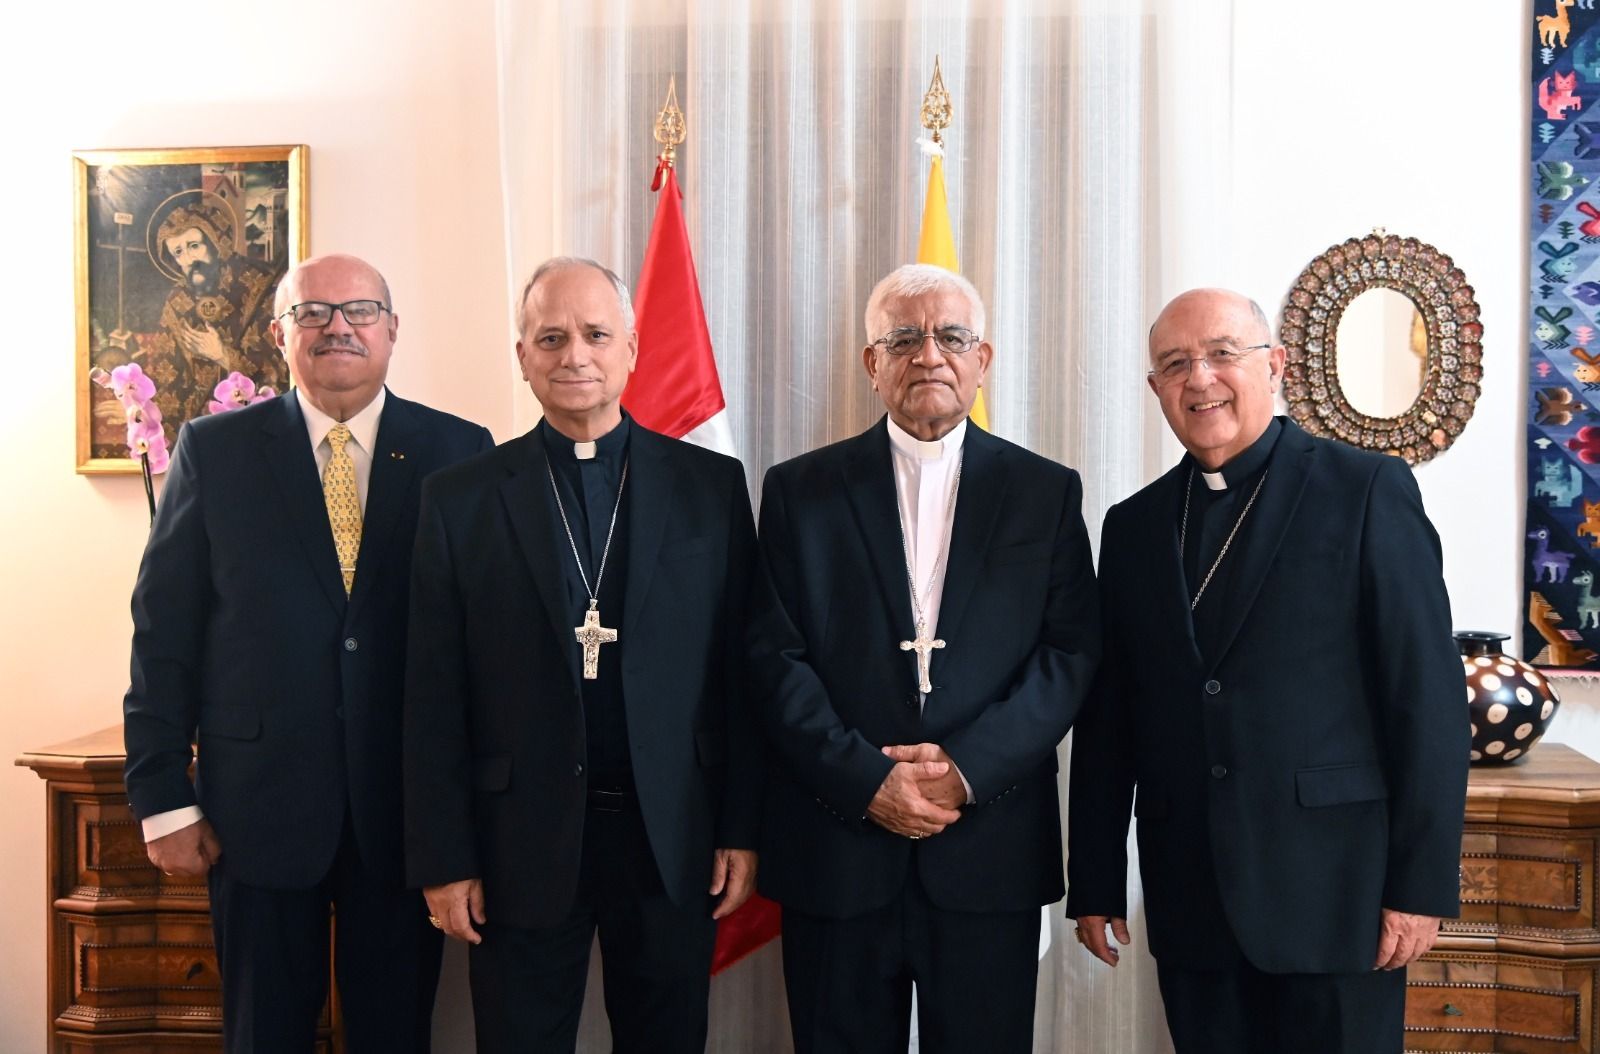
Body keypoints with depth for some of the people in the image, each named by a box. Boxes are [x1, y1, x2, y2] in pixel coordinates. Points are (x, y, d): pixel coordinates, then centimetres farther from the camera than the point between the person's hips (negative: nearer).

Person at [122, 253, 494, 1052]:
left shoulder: (459, 453, 0)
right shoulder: (214, 450, 1)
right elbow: (164, 629, 1)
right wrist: (163, 798, -2)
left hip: (408, 805, 0)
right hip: (259, 804, 0)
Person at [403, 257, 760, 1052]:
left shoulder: (711, 485, 1)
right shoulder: (460, 499, 0)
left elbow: (741, 674, 2)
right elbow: (434, 699, 0)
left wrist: (741, 830, 0)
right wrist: (443, 861, -2)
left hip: (672, 841, 1)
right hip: (521, 845, 0)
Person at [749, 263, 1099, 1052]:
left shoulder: (1046, 492, 6)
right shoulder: (800, 489, 4)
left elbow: (1071, 652, -1)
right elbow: (774, 656, -2)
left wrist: (969, 766, -13)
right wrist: (866, 780, -12)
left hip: (990, 854, 1)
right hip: (836, 851, 0)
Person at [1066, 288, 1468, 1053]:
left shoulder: (1369, 492, -4)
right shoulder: (1134, 525, 9)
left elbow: (1429, 695, -7)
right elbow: (1108, 715, 9)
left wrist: (1423, 882, -10)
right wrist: (1095, 881, 7)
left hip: (1333, 892, -3)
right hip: (1188, 901, 4)